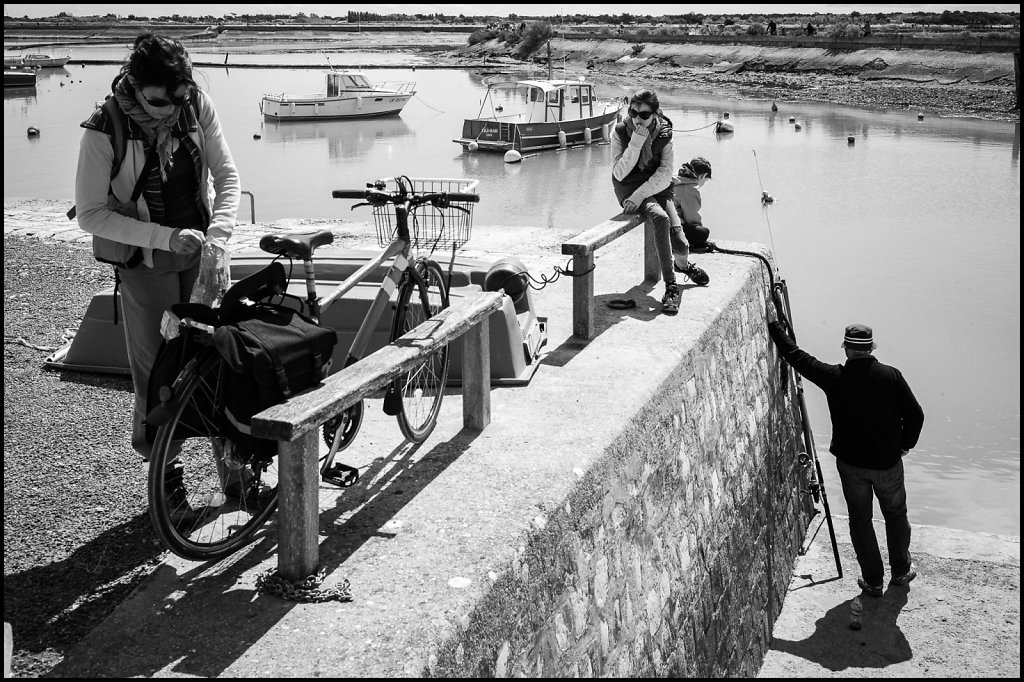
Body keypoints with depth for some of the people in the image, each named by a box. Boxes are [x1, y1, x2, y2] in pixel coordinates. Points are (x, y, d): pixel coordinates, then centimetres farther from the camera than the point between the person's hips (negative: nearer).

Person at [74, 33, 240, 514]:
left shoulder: (197, 106, -11)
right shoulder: (103, 132, -20)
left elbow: (227, 176, -6)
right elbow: (90, 214, -16)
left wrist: (217, 239, -22)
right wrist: (164, 236, -25)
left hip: (201, 253, 3)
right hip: (146, 264, -3)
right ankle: (162, 471, 18)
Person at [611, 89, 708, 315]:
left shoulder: (664, 133, -4)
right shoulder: (621, 131, -7)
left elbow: (664, 175, -9)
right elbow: (619, 174, -13)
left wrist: (640, 194, -22)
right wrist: (635, 144, -23)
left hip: (656, 188, 2)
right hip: (628, 188, -2)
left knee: (680, 243, -12)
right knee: (660, 217, -34)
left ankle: (683, 264, 30)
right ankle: (671, 286, -31)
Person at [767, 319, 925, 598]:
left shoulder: (834, 378, -15)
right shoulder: (891, 376, -13)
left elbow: (795, 356, -7)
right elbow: (915, 415, -9)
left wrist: (774, 325, 6)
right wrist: (905, 444, 9)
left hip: (850, 463, 0)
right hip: (888, 463, 1)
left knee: (860, 521, 14)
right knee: (896, 516, 22)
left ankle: (873, 580, 22)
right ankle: (901, 571, 36)